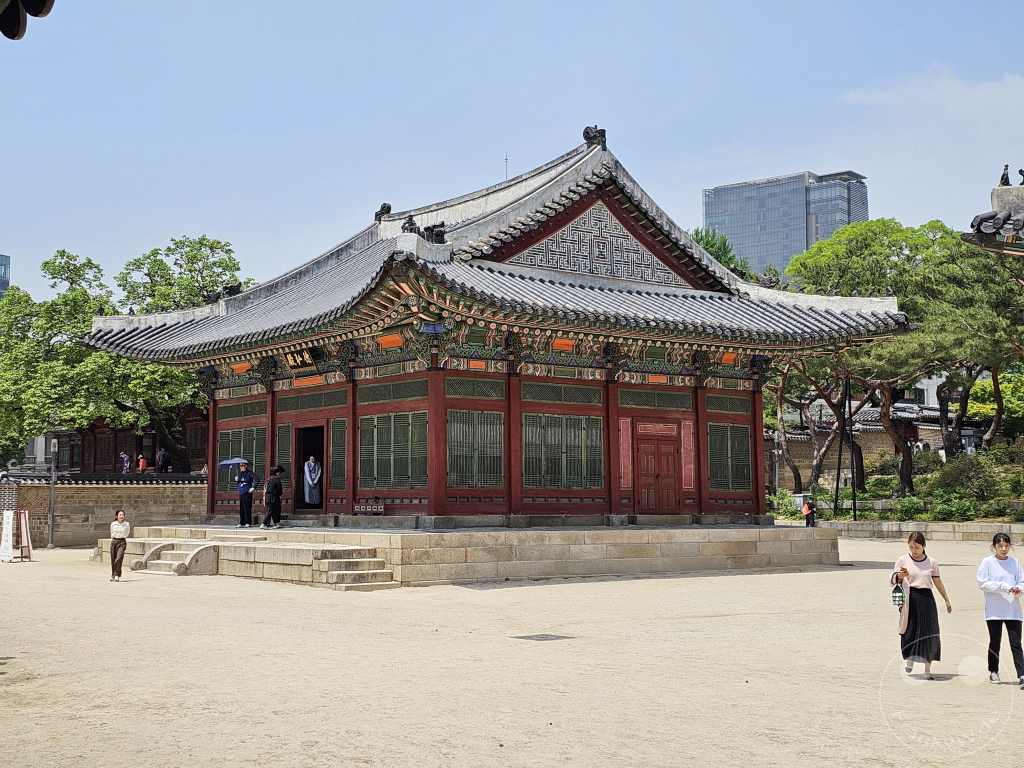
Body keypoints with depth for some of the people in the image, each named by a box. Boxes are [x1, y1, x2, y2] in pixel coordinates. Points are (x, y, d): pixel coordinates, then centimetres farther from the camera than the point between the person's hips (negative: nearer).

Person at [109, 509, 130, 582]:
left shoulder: (127, 524, 1)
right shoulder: (113, 524, 4)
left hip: (122, 542, -2)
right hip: (114, 541, 2)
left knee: (119, 559, -16)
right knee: (113, 559, 5)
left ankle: (117, 576, -12)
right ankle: (112, 575, 19)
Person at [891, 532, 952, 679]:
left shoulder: (931, 562, 6)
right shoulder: (903, 560, 2)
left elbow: (937, 582, 15)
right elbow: (892, 580, 3)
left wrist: (947, 600, 20)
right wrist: (901, 575, -19)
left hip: (926, 599, 1)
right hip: (910, 600, -1)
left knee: (928, 634, -3)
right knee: (910, 632, 5)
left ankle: (927, 670, 3)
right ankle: (909, 662, 30)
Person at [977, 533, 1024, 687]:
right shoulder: (987, 562, -2)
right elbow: (982, 583, -8)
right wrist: (1004, 587, -15)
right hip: (994, 609, -1)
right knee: (994, 642, 8)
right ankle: (993, 672, 23)